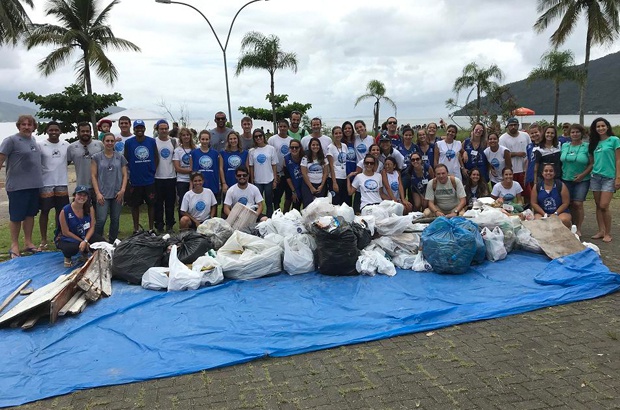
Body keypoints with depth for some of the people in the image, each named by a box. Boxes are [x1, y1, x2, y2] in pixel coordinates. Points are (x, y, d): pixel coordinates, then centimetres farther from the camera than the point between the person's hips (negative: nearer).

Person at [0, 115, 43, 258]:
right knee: (16, 216, 2)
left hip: (34, 185, 6)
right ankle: (14, 245, 13)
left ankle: (28, 242, 22)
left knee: (30, 214, 12)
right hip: (17, 186, -6)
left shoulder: (33, 140, 12)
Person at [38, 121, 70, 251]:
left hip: (62, 183, 3)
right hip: (46, 184, -3)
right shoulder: (40, 145, -6)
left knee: (61, 211, 11)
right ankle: (43, 240, 11)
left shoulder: (66, 145, 4)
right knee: (45, 211, 4)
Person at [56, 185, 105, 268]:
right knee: (72, 248, -39)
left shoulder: (90, 208, -8)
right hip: (68, 238, -4)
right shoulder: (65, 211, -19)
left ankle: (85, 253, 13)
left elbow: (92, 227, -9)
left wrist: (85, 241, -24)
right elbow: (66, 232, -15)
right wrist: (81, 241, -18)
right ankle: (67, 257, 4)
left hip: (86, 236, 4)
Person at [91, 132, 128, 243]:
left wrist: (123, 189, -5)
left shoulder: (120, 157, 9)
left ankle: (112, 242, 19)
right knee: (100, 220, -10)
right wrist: (98, 193, -7)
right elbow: (93, 176, 1)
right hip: (103, 194, -2)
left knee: (115, 220, 8)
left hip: (117, 194, 2)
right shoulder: (97, 157, 4)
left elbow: (124, 175, 8)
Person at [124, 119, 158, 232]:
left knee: (151, 204, 7)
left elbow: (156, 158, 7)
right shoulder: (128, 142, -1)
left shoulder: (152, 141, 1)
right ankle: (136, 229, 20)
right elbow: (126, 160, 3)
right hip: (134, 180, 0)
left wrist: (153, 171, 1)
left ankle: (151, 228, 19)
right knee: (135, 205, 8)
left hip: (150, 179, 1)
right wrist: (131, 171, -2)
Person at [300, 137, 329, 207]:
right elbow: (304, 174, -5)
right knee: (308, 205, -7)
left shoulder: (323, 158, 7)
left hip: (321, 185, 2)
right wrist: (311, 187, -8)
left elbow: (326, 173, 5)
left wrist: (322, 186, -5)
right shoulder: (305, 158, -2)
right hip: (308, 184, -2)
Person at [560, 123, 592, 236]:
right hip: (566, 179, 3)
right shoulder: (564, 146, 7)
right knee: (569, 204, 4)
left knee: (578, 204, -9)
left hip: (582, 180, -3)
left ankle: (578, 229, 2)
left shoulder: (587, 146, -3)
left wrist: (583, 174, -13)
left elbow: (592, 163, -4)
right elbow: (560, 161, 13)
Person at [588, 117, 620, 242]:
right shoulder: (595, 143, 13)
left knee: (604, 206, -11)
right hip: (595, 177, 5)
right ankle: (601, 231, 14)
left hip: (609, 177, -5)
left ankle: (608, 233, 2)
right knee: (598, 206, 6)